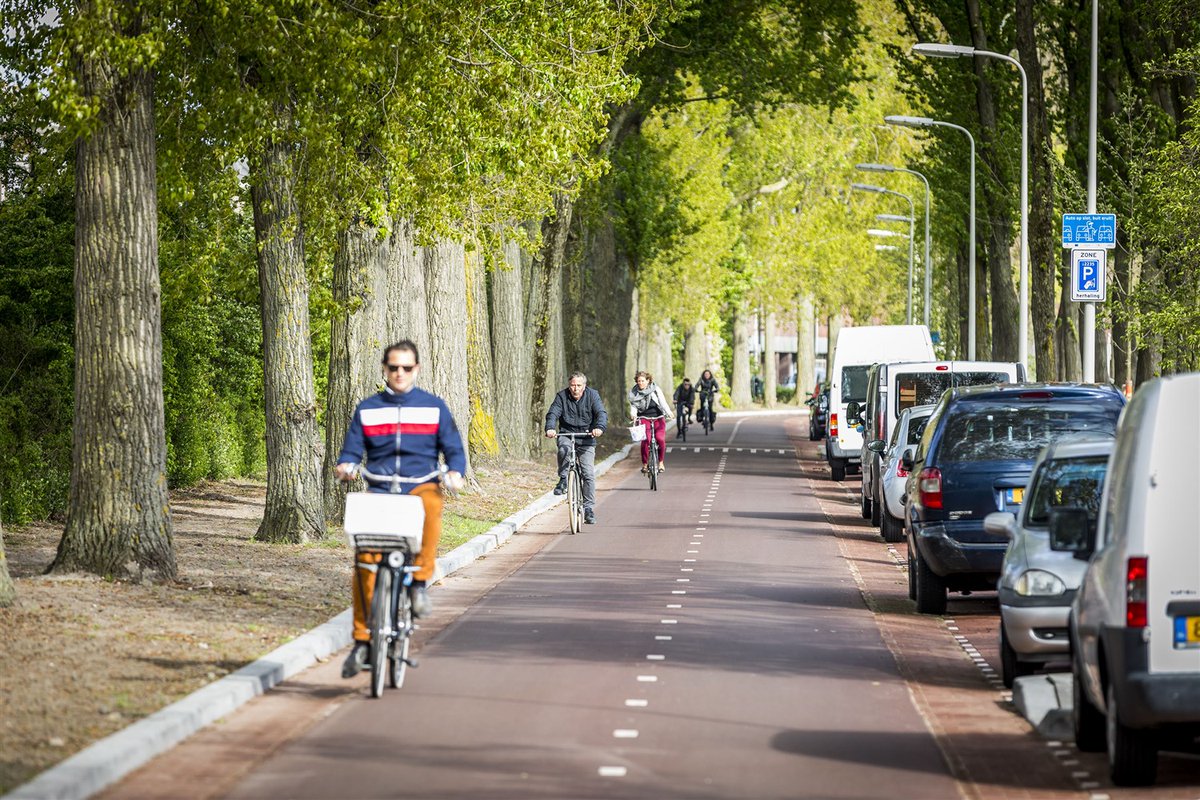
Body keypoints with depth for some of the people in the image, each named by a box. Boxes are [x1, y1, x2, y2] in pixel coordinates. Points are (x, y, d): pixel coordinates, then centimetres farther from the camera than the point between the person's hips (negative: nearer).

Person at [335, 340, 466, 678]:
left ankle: (420, 581, -27)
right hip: (379, 491, 1)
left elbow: (454, 448, 8)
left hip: (421, 487, -1)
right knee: (366, 560, -14)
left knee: (431, 506, -39)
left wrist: (455, 472, -13)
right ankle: (362, 640, -5)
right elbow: (352, 450, 13)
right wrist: (346, 466, -10)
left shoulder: (434, 407, 10)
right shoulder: (367, 409, 13)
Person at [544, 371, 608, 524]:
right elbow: (553, 413, -13)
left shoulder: (592, 395, -3)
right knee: (563, 449, -36)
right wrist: (550, 428, -34)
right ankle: (563, 480, -15)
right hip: (566, 435, 0)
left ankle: (589, 508, 0)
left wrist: (599, 428, -36)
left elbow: (601, 413, -15)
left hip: (586, 439, 0)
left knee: (589, 474, -8)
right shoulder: (562, 396, -2)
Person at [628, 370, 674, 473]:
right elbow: (633, 406, 3)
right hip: (644, 419, 0)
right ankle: (644, 463, -6)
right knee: (645, 440, -21)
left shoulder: (655, 390, 2)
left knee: (660, 439, -20)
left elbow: (663, 403, -3)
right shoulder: (633, 393, 6)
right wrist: (633, 414, -20)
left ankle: (661, 462, 1)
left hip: (658, 419, 0)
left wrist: (669, 413, -21)